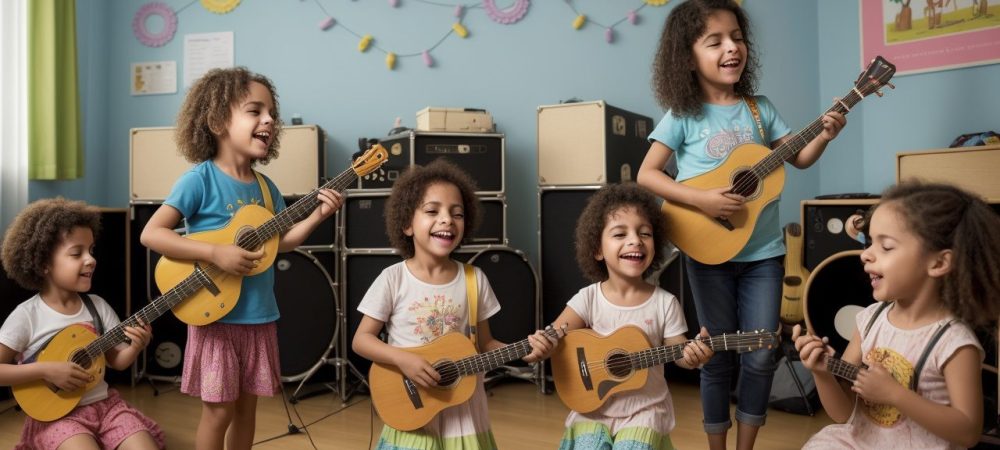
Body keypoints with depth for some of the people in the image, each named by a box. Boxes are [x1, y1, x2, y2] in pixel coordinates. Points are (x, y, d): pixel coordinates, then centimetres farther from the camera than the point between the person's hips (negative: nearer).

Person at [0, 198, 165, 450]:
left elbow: (117, 361, 7)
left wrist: (135, 347, -13)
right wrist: (46, 370, -20)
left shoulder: (98, 306, 4)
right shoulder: (28, 315, -9)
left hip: (103, 403, 4)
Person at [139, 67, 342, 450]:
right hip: (216, 316, -6)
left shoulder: (265, 186, 6)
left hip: (260, 316, 6)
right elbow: (151, 234, -18)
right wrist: (216, 253, -27)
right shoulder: (200, 179, -14)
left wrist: (317, 215, -4)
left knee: (247, 406, 16)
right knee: (219, 410, 4)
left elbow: (280, 242, 11)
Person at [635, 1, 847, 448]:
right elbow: (646, 175, -12)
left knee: (761, 356, 6)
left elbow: (798, 158, 10)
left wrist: (824, 136, -10)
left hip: (762, 251, 3)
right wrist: (700, 199, -23)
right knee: (719, 356, 7)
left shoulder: (759, 108, 4)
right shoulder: (683, 116, -7)